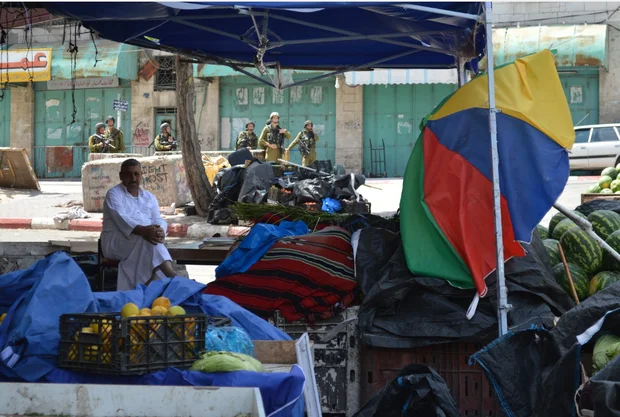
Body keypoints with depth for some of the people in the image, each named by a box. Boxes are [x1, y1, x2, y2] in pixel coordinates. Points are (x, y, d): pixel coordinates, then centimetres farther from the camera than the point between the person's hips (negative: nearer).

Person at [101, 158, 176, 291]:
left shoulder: (149, 197, 17)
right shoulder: (114, 194, -1)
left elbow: (158, 220, 4)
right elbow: (121, 219, -20)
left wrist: (160, 231, -24)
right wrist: (142, 230, -38)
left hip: (142, 246, 5)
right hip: (116, 242, -5)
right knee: (146, 239, -34)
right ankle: (172, 276, -49)